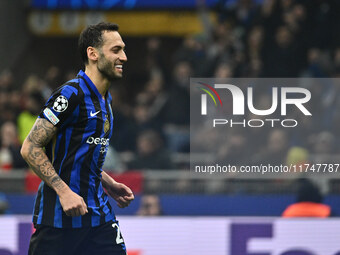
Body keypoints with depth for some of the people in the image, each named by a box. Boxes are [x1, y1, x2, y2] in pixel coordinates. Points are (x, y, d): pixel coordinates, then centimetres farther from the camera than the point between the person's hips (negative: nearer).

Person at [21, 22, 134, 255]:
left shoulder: (104, 99, 15)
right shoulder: (71, 94, -14)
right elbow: (30, 148, -16)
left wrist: (110, 185, 13)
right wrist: (64, 192, -22)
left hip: (98, 214, 8)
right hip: (59, 217, -8)